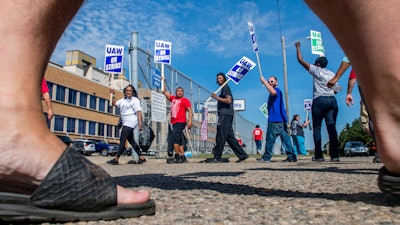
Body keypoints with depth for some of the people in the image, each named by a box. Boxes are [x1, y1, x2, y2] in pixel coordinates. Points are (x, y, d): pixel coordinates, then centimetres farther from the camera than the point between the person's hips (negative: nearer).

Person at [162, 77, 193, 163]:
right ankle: (183, 157, 12)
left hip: (181, 122, -7)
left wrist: (190, 121, -18)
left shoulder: (185, 100, 1)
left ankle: (177, 157, -14)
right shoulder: (173, 99, 18)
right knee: (179, 140, 7)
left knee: (174, 137, -16)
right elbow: (164, 92, 25)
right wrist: (163, 81, 26)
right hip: (174, 122, 7)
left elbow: (190, 111, -7)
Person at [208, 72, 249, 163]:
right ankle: (242, 154, 11)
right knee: (230, 137, 10)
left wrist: (217, 97, -15)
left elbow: (228, 100, -17)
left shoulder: (225, 87, -4)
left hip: (225, 115, -10)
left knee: (220, 137, -10)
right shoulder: (224, 88, 25)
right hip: (225, 114, 10)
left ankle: (217, 158, -7)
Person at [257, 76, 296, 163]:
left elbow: (273, 92, -31)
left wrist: (264, 81, -26)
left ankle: (266, 157, 4)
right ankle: (291, 157, 3)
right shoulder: (276, 91, 25)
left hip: (275, 120, -10)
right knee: (285, 138, 5)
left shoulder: (277, 89, -6)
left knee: (270, 139, -3)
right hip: (281, 120, 10)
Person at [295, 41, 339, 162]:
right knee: (332, 127, 0)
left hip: (319, 100, -5)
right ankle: (335, 155, -4)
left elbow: (301, 60, 8)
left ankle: (319, 155, -4)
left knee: (317, 128, -1)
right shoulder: (332, 74, 19)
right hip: (332, 100, 5)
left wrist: (298, 47, 20)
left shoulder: (316, 70, 5)